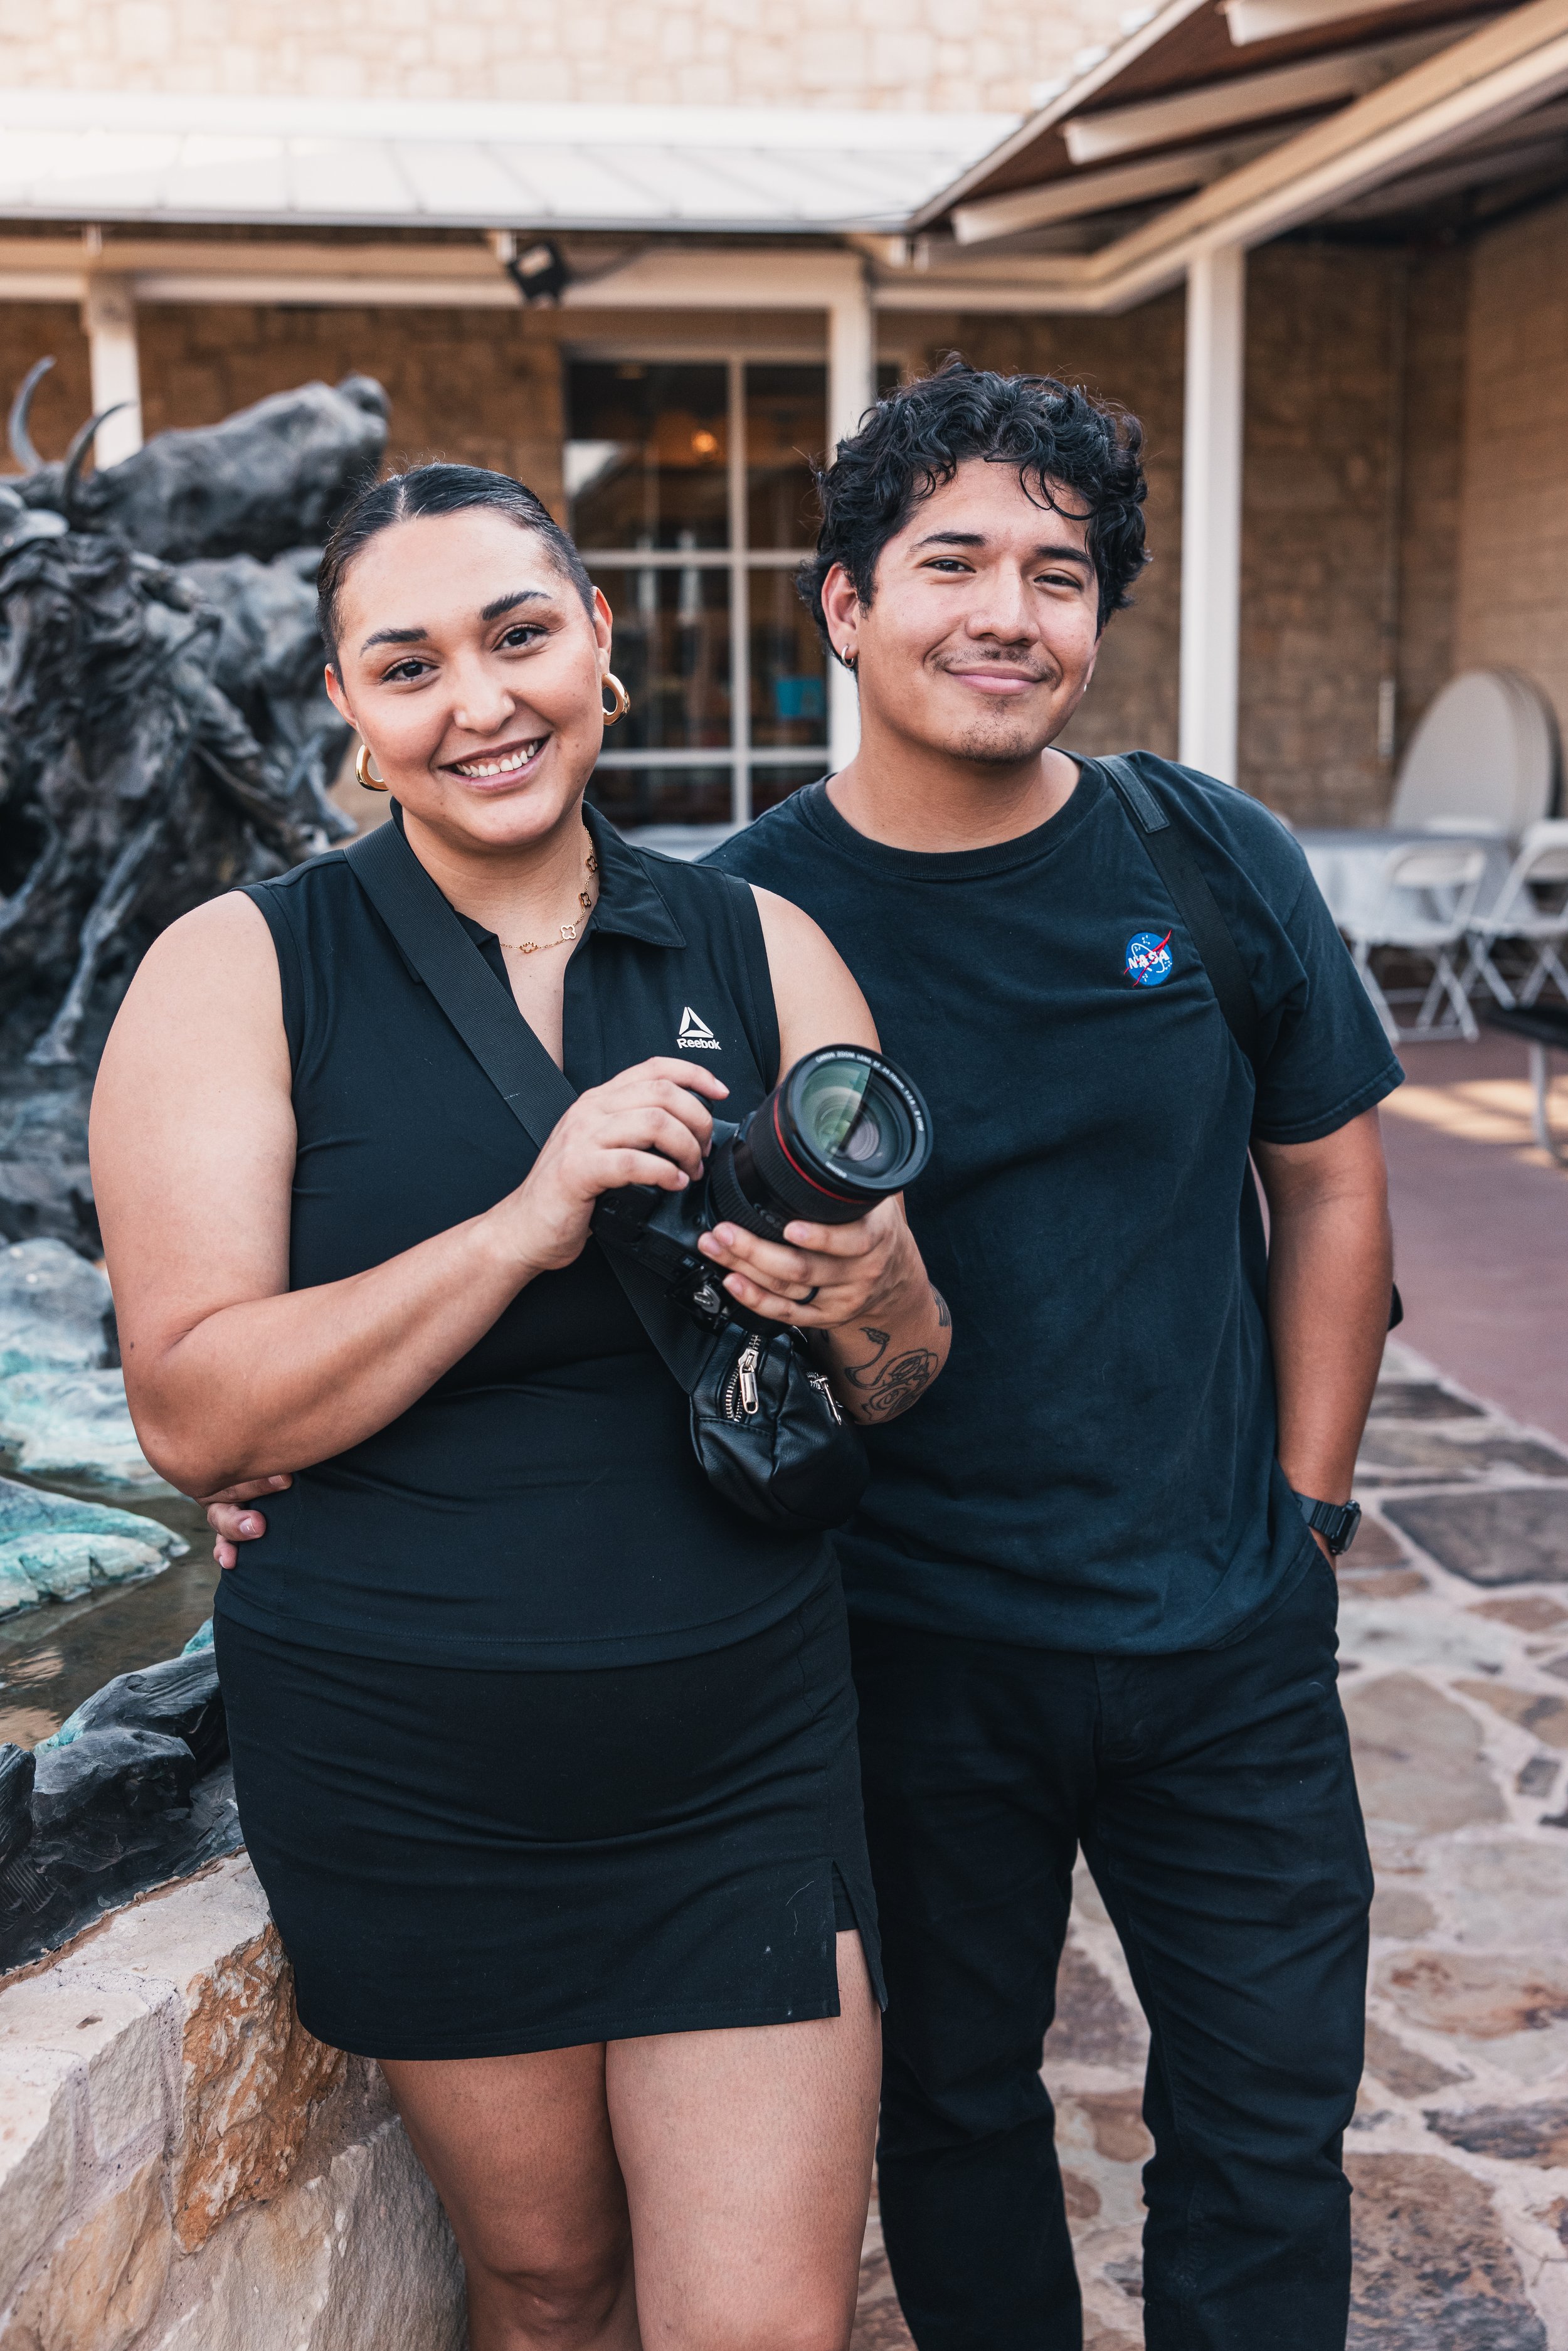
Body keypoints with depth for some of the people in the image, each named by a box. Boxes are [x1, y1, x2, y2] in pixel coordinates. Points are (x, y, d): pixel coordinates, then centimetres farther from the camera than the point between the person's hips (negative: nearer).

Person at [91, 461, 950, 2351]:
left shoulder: (761, 950, 1)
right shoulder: (240, 972, -6)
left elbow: (901, 1385, 5)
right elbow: (193, 1416, -14)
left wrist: (870, 1306, -19)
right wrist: (524, 1224, -24)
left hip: (745, 1753, 2)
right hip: (406, 1775, -1)